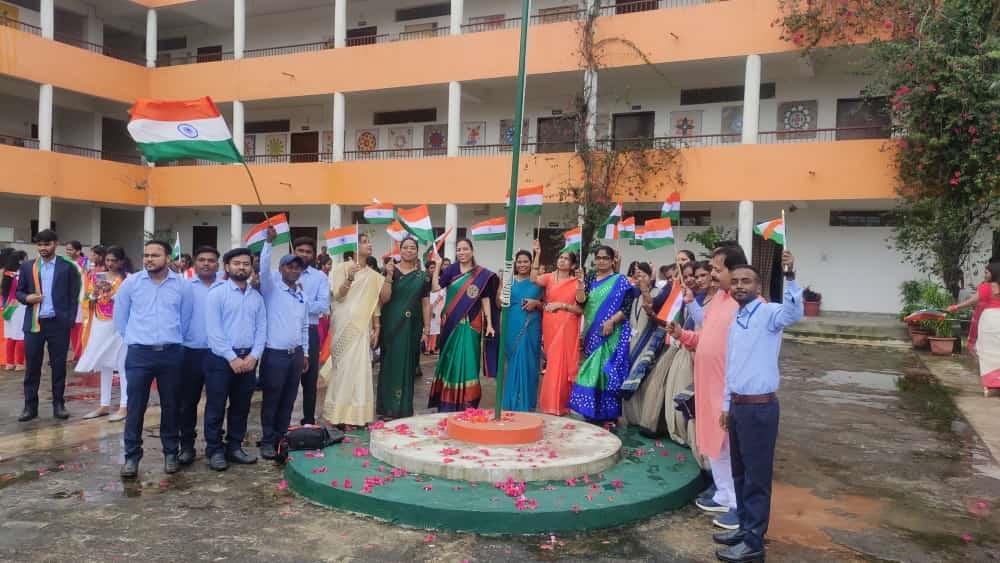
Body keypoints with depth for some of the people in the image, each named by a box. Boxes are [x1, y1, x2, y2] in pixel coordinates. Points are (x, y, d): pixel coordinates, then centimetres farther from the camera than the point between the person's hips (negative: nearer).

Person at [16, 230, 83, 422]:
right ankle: (30, 406, 14)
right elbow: (18, 291, 13)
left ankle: (58, 404, 14)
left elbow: (74, 297, 0)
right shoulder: (27, 267, 7)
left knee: (59, 366, 5)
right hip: (34, 323, 2)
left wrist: (70, 321, -6)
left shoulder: (68, 267, 0)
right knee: (32, 366, 6)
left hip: (58, 323, -2)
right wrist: (27, 298, -10)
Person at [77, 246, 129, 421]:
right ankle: (104, 405, 20)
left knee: (122, 365, -3)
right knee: (104, 364, 12)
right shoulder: (97, 276, 8)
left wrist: (112, 292, -20)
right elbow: (90, 301, 11)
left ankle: (124, 406, 2)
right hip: (101, 325, 5)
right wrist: (95, 292, -9)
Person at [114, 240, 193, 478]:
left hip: (171, 353, 1)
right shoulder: (130, 283, 0)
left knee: (170, 405, 9)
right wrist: (135, 339, 12)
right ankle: (132, 456, 11)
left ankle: (171, 453, 22)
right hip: (139, 353, 0)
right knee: (135, 406, 1)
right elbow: (120, 317, 10)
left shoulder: (182, 285, 0)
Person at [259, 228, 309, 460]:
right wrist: (269, 242, -32)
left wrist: (305, 353, 15)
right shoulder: (272, 288, -4)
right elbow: (264, 268, -23)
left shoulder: (302, 295, 12)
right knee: (271, 400, 2)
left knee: (288, 400, 11)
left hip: (296, 354, 5)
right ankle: (268, 441, 12)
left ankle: (282, 438, 22)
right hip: (274, 353, -5)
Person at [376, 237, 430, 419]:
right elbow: (384, 298, -9)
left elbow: (426, 304, 4)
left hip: (412, 327, 2)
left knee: (407, 367, 6)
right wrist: (389, 276, -18)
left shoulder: (422, 277, 6)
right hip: (391, 325, -1)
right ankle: (387, 408, 11)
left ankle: (404, 409, 16)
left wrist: (426, 329, -2)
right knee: (390, 364, 2)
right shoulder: (390, 271, 1)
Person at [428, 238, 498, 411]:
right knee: (450, 361, 6)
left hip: (471, 324, -1)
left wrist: (489, 324, -4)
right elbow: (434, 287, -7)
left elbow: (486, 300, 1)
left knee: (468, 361, 1)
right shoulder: (450, 271, 4)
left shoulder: (482, 274, 2)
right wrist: (438, 265, -8)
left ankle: (467, 404, 10)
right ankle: (447, 404, 14)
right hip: (452, 323, 1)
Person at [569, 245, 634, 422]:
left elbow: (628, 306, -8)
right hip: (592, 333, 4)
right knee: (591, 371, 5)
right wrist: (580, 292, -18)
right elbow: (581, 303, 4)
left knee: (607, 371, -6)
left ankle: (608, 414, 1)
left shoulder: (620, 281, -1)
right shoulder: (590, 278, 11)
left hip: (611, 334, -4)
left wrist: (611, 321, -20)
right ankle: (591, 412, 12)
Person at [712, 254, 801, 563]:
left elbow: (794, 313, -35)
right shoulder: (736, 321, 14)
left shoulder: (769, 313, -11)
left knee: (757, 477, 1)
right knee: (740, 473, 19)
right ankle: (745, 527, 33)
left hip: (759, 407, -8)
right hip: (738, 405, 8)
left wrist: (789, 277, -48)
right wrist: (727, 404, 19)